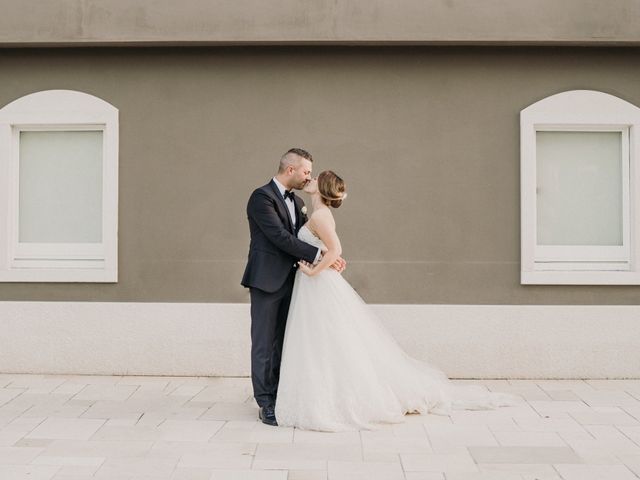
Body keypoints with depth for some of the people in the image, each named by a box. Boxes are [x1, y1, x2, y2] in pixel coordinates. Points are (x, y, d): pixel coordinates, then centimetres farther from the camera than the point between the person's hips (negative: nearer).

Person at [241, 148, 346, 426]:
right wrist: (320, 256, -22)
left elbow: (307, 235, 12)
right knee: (264, 344, -1)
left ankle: (280, 398, 19)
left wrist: (332, 256, -7)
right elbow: (280, 237, -21)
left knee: (283, 343, 12)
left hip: (288, 281, 8)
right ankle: (266, 404, 5)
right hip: (267, 280, -8)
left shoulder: (297, 202, 14)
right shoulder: (262, 197, -12)